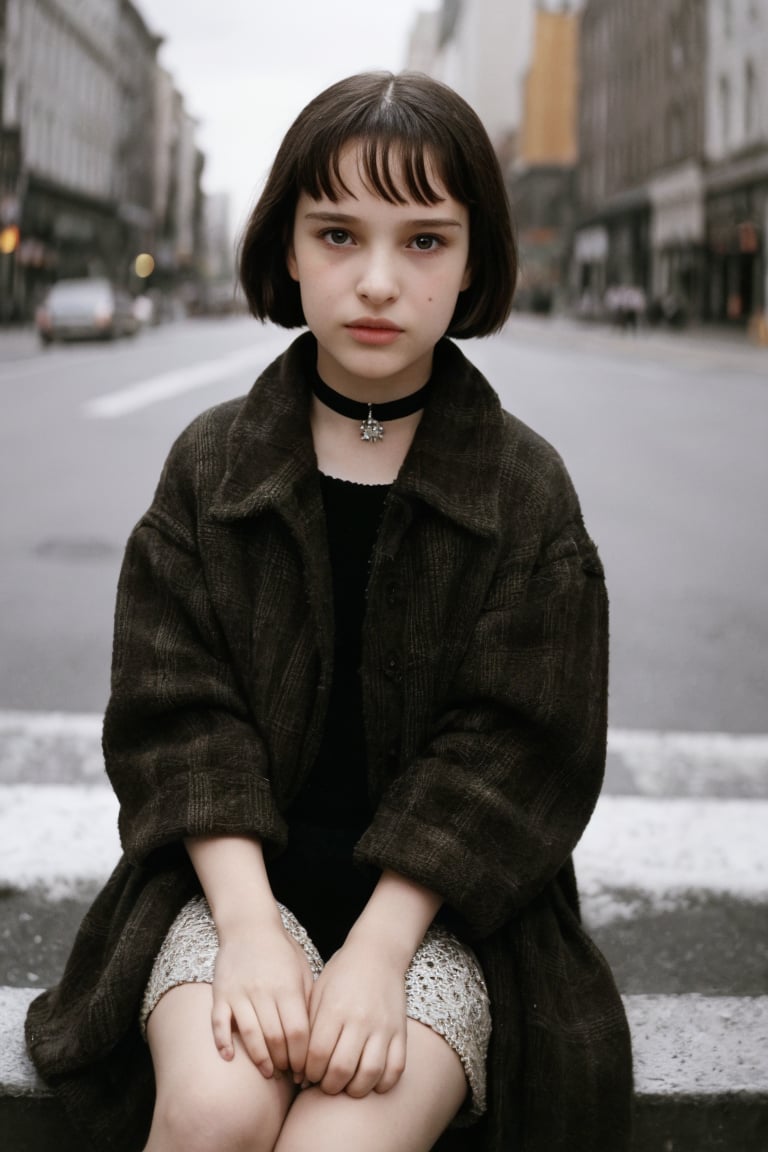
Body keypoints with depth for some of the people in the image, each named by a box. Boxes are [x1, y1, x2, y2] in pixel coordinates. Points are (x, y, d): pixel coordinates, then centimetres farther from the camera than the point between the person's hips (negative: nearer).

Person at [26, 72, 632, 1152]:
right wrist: (248, 925, -16)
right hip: (238, 870, 1)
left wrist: (376, 952, -16)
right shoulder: (211, 462, 2)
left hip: (439, 900, 0)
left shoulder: (526, 488, -1)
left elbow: (510, 747, -6)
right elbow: (175, 711, -2)